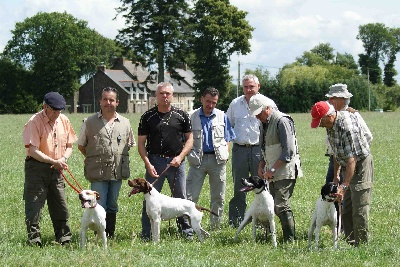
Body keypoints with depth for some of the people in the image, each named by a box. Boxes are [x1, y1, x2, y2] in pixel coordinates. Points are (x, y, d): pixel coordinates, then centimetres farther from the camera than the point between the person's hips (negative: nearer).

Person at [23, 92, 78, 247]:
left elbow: (69, 146, 13)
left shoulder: (64, 120, 6)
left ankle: (64, 239, 17)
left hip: (56, 170, 6)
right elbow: (34, 151, -18)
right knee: (34, 205, -4)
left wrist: (63, 159, -7)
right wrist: (54, 162, -24)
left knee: (60, 206, 9)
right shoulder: (34, 122, -12)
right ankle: (34, 240, 2)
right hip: (37, 167, -5)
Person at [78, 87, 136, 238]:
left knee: (112, 207, 11)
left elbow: (130, 144, 20)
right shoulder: (90, 122, 2)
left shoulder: (124, 123, 9)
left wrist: (119, 156, 12)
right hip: (97, 173, -3)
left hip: (117, 172, 3)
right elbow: (81, 145, 10)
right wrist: (93, 158, 7)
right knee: (99, 207, -5)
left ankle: (111, 236, 19)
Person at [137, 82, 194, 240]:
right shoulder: (148, 116, 3)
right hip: (155, 161, -1)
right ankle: (146, 234, 6)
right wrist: (148, 164, -8)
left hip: (176, 162, 1)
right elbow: (141, 143, 3)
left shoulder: (181, 115, 5)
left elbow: (189, 139, 9)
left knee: (181, 198, 7)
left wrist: (180, 157, -6)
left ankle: (187, 231, 17)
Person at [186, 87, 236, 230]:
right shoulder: (192, 117, 4)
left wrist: (226, 155, 0)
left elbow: (227, 139, 11)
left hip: (218, 159, 2)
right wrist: (189, 155, -7)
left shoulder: (222, 117, 9)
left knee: (218, 196, 8)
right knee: (190, 196, -6)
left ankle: (215, 225, 18)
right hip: (198, 159, -2)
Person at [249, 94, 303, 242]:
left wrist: (272, 169, -18)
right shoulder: (264, 124, 16)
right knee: (275, 207, 7)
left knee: (281, 205, -14)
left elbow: (289, 151, -19)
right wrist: (261, 166, 9)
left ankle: (290, 240, -9)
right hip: (273, 174, 9)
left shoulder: (282, 121, -13)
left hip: (285, 171, -9)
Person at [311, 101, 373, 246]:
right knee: (346, 210, 10)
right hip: (348, 167, 10)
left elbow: (352, 159, -33)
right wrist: (335, 174, 17)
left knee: (359, 210, -10)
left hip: (361, 164, -10)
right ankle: (351, 244, 16)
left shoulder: (347, 125, -29)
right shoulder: (330, 125, 0)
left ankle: (361, 244, -5)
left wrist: (344, 186, -37)